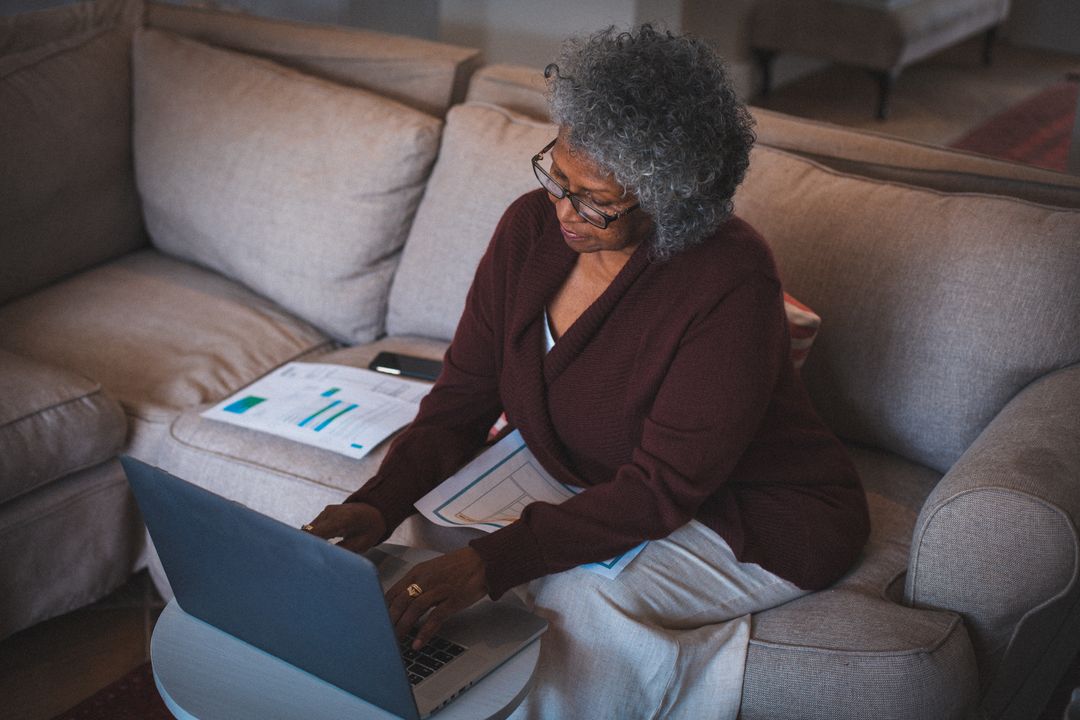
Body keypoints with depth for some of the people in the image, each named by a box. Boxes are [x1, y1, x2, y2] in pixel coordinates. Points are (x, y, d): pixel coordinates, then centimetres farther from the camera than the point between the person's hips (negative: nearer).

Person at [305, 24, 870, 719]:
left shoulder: (731, 282, -28)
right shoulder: (531, 227, -9)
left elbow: (661, 489, -28)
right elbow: (462, 401, -5)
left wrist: (492, 559, -36)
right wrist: (379, 505, -23)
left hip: (759, 520, -6)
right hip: (601, 486, 7)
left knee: (590, 600, -32)